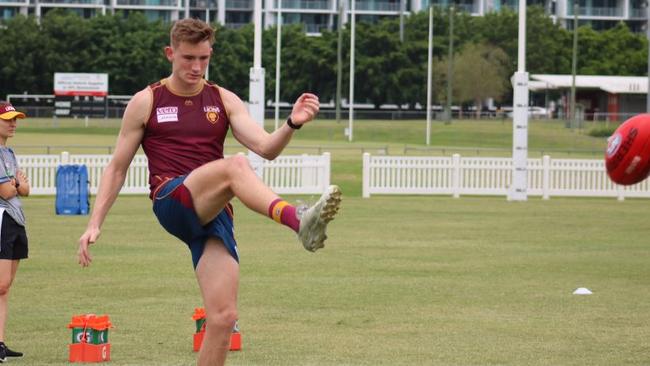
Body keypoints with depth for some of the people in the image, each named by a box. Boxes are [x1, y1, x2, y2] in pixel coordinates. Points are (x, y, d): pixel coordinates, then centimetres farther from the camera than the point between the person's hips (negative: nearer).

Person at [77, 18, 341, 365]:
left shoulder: (224, 101, 15)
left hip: (213, 213, 4)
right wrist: (94, 223, 5)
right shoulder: (146, 102, 9)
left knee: (223, 317, -9)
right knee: (235, 166, -34)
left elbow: (266, 148, 1)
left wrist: (292, 124, -20)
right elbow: (117, 168, 13)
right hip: (172, 203, -4)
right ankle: (300, 222, -59)